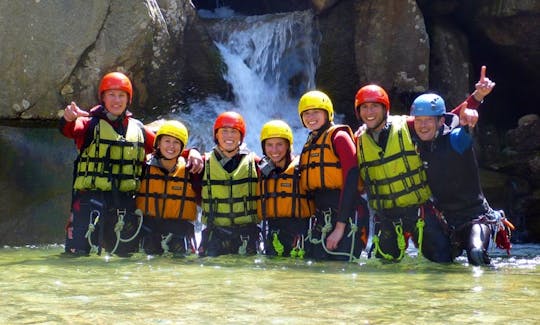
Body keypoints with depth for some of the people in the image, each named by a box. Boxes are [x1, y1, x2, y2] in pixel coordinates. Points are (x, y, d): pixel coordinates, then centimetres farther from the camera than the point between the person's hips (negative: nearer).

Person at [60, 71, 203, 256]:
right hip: (91, 197, -4)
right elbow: (70, 130, -20)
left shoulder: (138, 129, 14)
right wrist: (68, 119, -44)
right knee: (78, 253, -9)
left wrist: (191, 152, -1)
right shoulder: (90, 124, 1)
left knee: (126, 253, 12)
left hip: (124, 200, 4)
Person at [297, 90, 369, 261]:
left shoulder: (339, 136, -4)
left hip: (345, 211, -8)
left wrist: (340, 227, -17)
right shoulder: (308, 145, 19)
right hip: (320, 215, 8)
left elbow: (351, 180, -12)